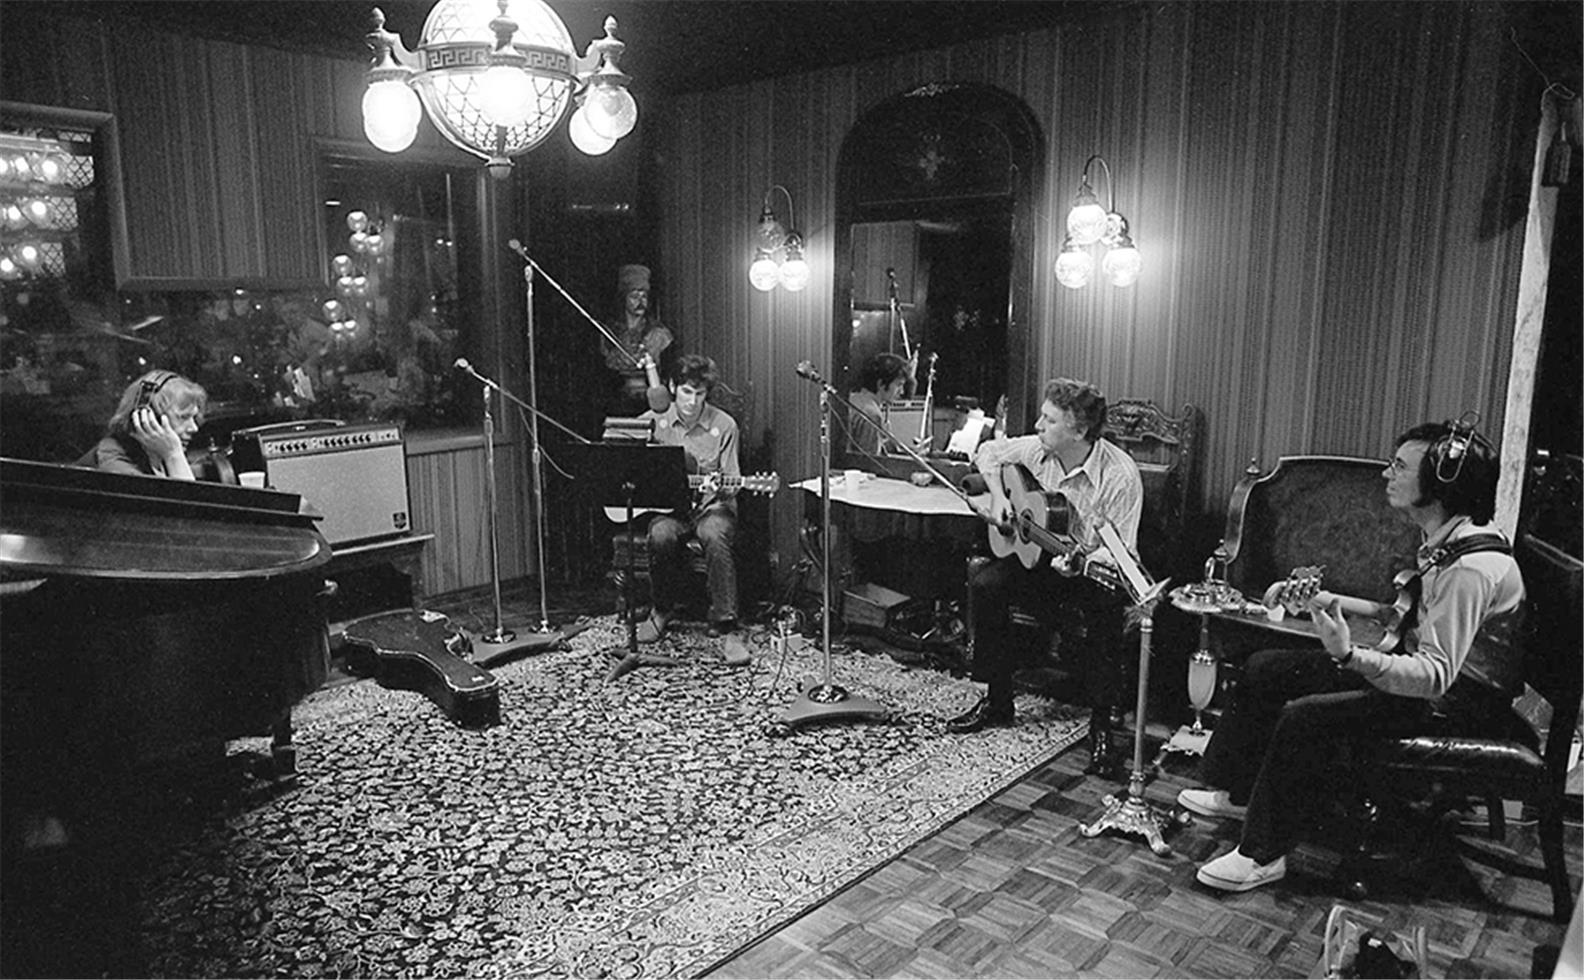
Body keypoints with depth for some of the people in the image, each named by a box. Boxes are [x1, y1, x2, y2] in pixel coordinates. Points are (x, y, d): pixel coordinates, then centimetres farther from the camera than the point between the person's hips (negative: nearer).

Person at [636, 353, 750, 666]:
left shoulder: (723, 426, -3)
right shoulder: (653, 421, 2)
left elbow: (731, 483, -1)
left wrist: (726, 489, -24)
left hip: (710, 504, -1)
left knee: (715, 535, -36)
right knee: (661, 535, -33)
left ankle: (725, 626, -27)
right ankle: (662, 608, -4)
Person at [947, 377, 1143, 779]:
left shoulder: (1120, 476, -24)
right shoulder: (1038, 450, -8)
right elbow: (989, 452, 13)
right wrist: (997, 496, -4)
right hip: (1039, 559, 5)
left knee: (1102, 610, -37)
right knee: (984, 585, -19)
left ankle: (1101, 724, -18)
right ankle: (997, 700, -4)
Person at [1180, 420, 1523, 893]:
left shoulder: (1472, 567, -29)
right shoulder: (1445, 541, 2)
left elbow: (1437, 675, -33)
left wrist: (1350, 655, -46)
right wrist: (1342, 604, 10)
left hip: (1453, 707, -10)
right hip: (1422, 670, 10)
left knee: (1305, 717, -26)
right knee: (1266, 668, 4)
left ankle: (1263, 855, -11)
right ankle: (1238, 793, 18)